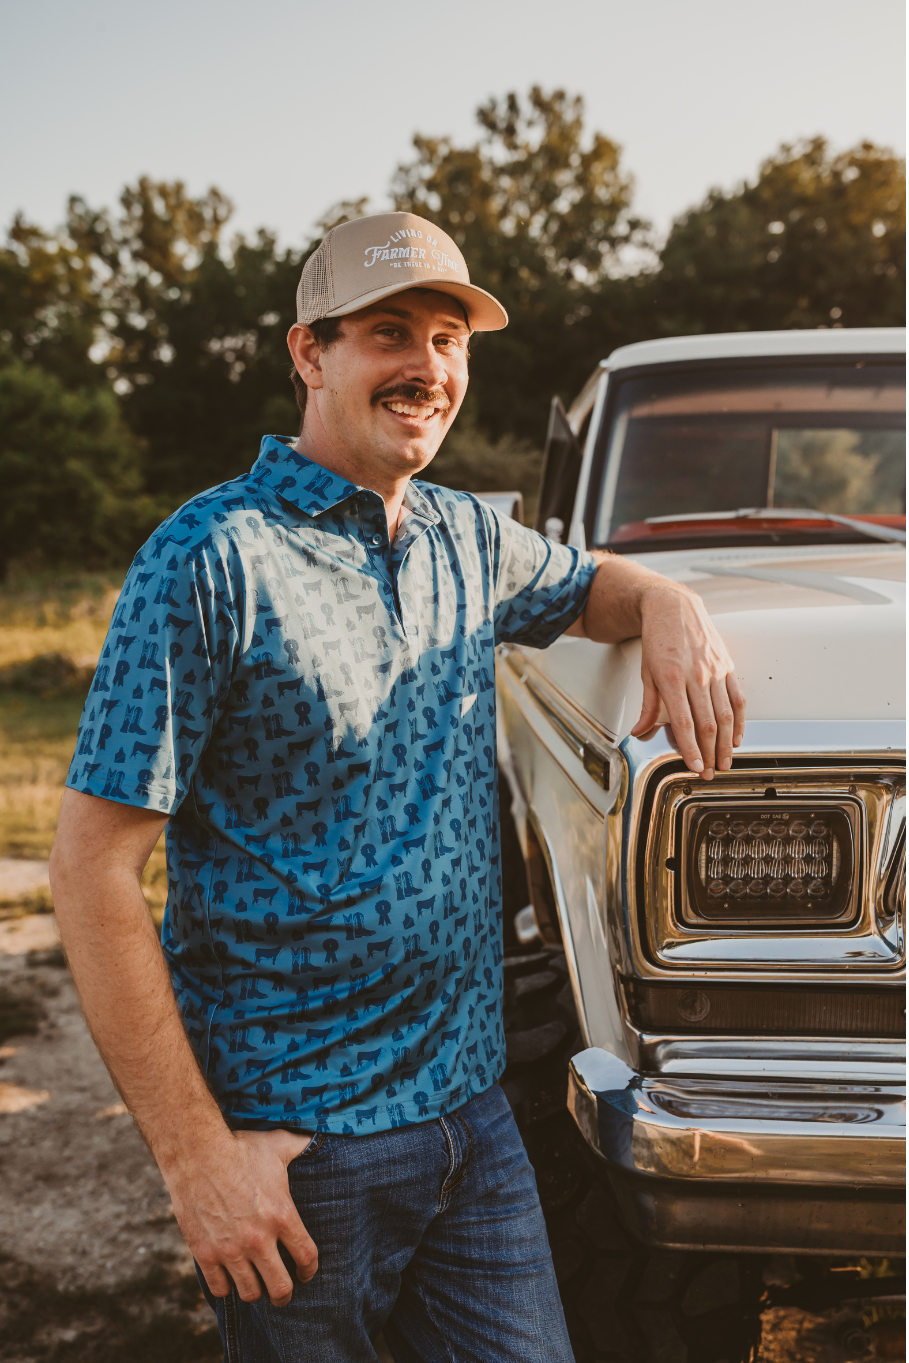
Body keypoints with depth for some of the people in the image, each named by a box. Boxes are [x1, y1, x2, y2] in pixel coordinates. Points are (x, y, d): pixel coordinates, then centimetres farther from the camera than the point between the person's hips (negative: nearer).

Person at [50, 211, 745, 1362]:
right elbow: (92, 867, -15)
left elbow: (594, 584, 29)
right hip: (292, 1143, -5)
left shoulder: (467, 536, 7)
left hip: (471, 1104, 6)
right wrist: (194, 1154, -17)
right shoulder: (212, 557, -13)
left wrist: (670, 606, 3)